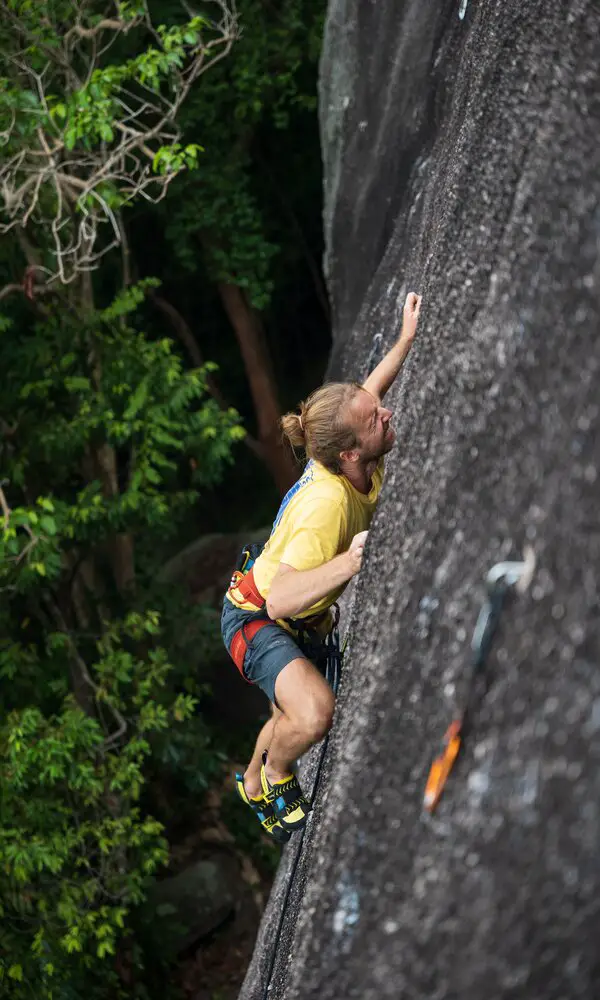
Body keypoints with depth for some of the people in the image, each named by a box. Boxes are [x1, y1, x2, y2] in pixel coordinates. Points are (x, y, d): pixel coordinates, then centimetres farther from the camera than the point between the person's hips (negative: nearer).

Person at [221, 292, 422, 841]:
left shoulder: (360, 464, -18)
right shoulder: (326, 504, -41)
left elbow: (367, 396, 6)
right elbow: (281, 597, -49)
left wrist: (407, 340, 2)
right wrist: (349, 563, -61)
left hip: (303, 622, 8)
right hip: (256, 619, -8)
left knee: (297, 714, 27)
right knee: (314, 714, -31)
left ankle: (254, 784, 56)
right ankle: (276, 779, 1)